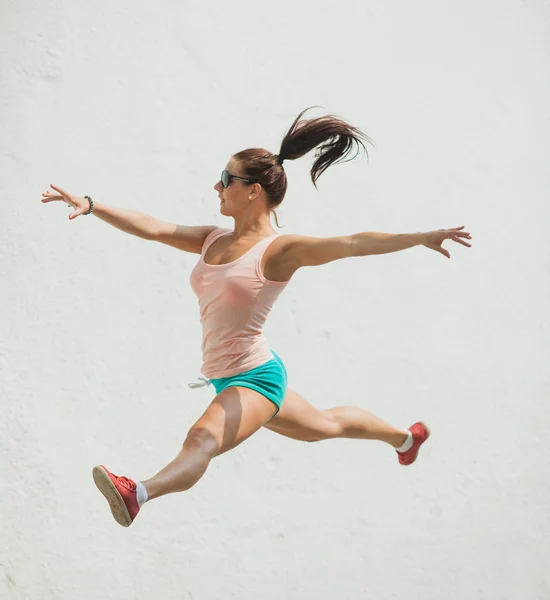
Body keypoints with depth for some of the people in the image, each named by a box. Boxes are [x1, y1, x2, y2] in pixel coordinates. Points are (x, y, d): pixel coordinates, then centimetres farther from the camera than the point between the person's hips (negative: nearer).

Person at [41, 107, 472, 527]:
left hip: (255, 376, -8)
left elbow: (351, 244, -29)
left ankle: (138, 495, -54)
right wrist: (91, 206, -9)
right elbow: (152, 228, -1)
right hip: (225, 378, 8)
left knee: (202, 440, -32)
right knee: (325, 425, 28)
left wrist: (421, 237, -38)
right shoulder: (213, 241, 4)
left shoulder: (279, 250, -18)